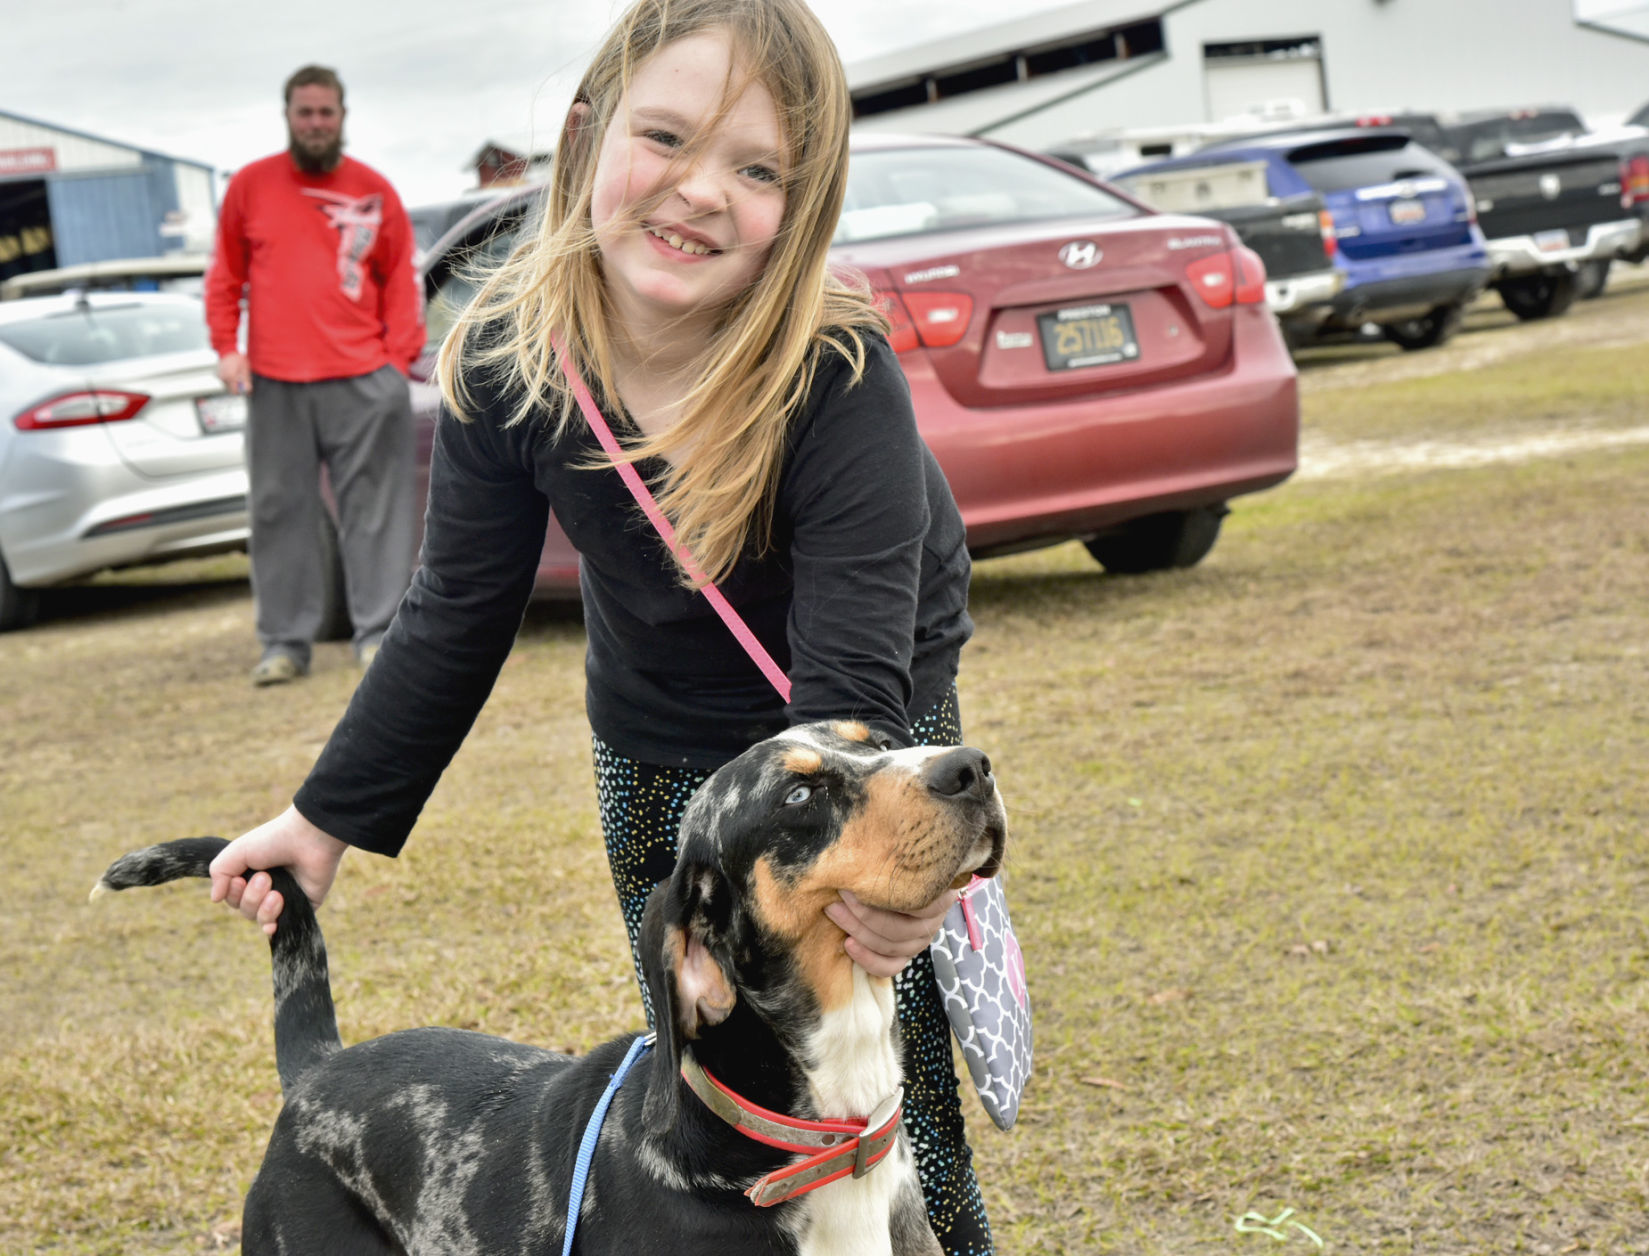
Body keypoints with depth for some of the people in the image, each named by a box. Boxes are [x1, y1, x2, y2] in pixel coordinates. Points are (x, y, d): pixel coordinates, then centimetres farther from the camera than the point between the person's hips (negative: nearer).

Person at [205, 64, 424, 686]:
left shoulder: (373, 191, 7)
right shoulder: (251, 186, 9)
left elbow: (400, 280, 7)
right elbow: (225, 275, 13)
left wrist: (400, 357, -2)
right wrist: (227, 347, 2)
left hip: (362, 379, -1)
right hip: (275, 383, 1)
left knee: (373, 507, -1)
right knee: (281, 512, 4)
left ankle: (377, 633, 5)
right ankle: (285, 642, 10)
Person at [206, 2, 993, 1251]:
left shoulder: (840, 378, -31)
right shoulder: (509, 352, -19)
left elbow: (853, 688, -33)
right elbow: (457, 621, -6)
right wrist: (328, 821, -3)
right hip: (655, 754, 3)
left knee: (895, 1133, -5)